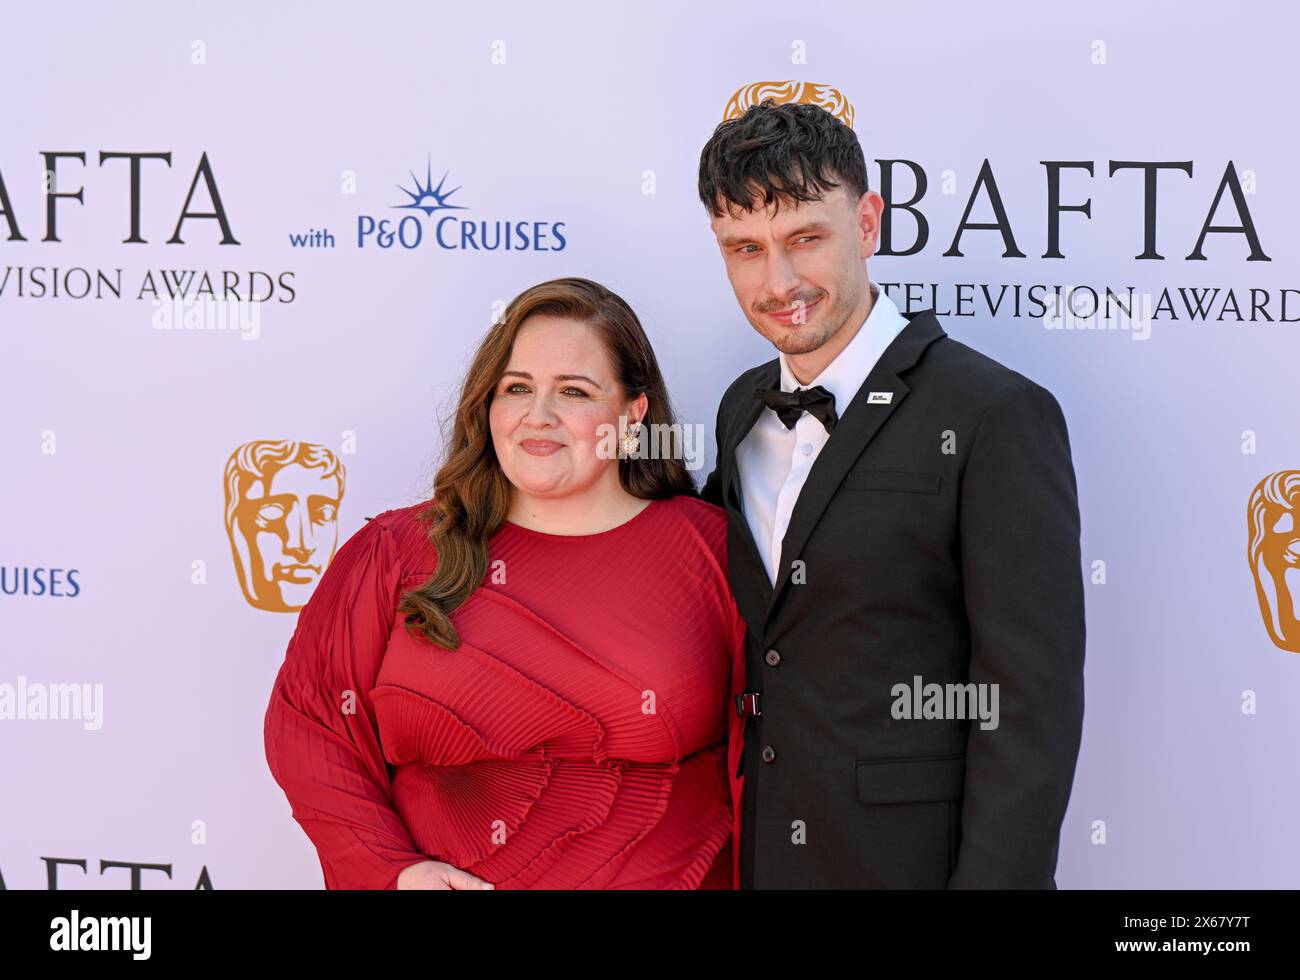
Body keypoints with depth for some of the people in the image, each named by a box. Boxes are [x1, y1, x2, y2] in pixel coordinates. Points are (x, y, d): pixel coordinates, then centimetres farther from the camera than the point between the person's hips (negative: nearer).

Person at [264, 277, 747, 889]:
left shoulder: (711, 548, -5)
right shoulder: (398, 555, -3)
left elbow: (755, 759, -2)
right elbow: (307, 720, -2)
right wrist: (392, 871, -11)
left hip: (668, 877, 0)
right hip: (456, 878, 1)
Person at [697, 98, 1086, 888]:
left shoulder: (997, 416, -14)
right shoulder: (742, 409, 7)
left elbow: (1030, 703, -17)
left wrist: (995, 879, -20)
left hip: (911, 859, -6)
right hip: (752, 857, 6)